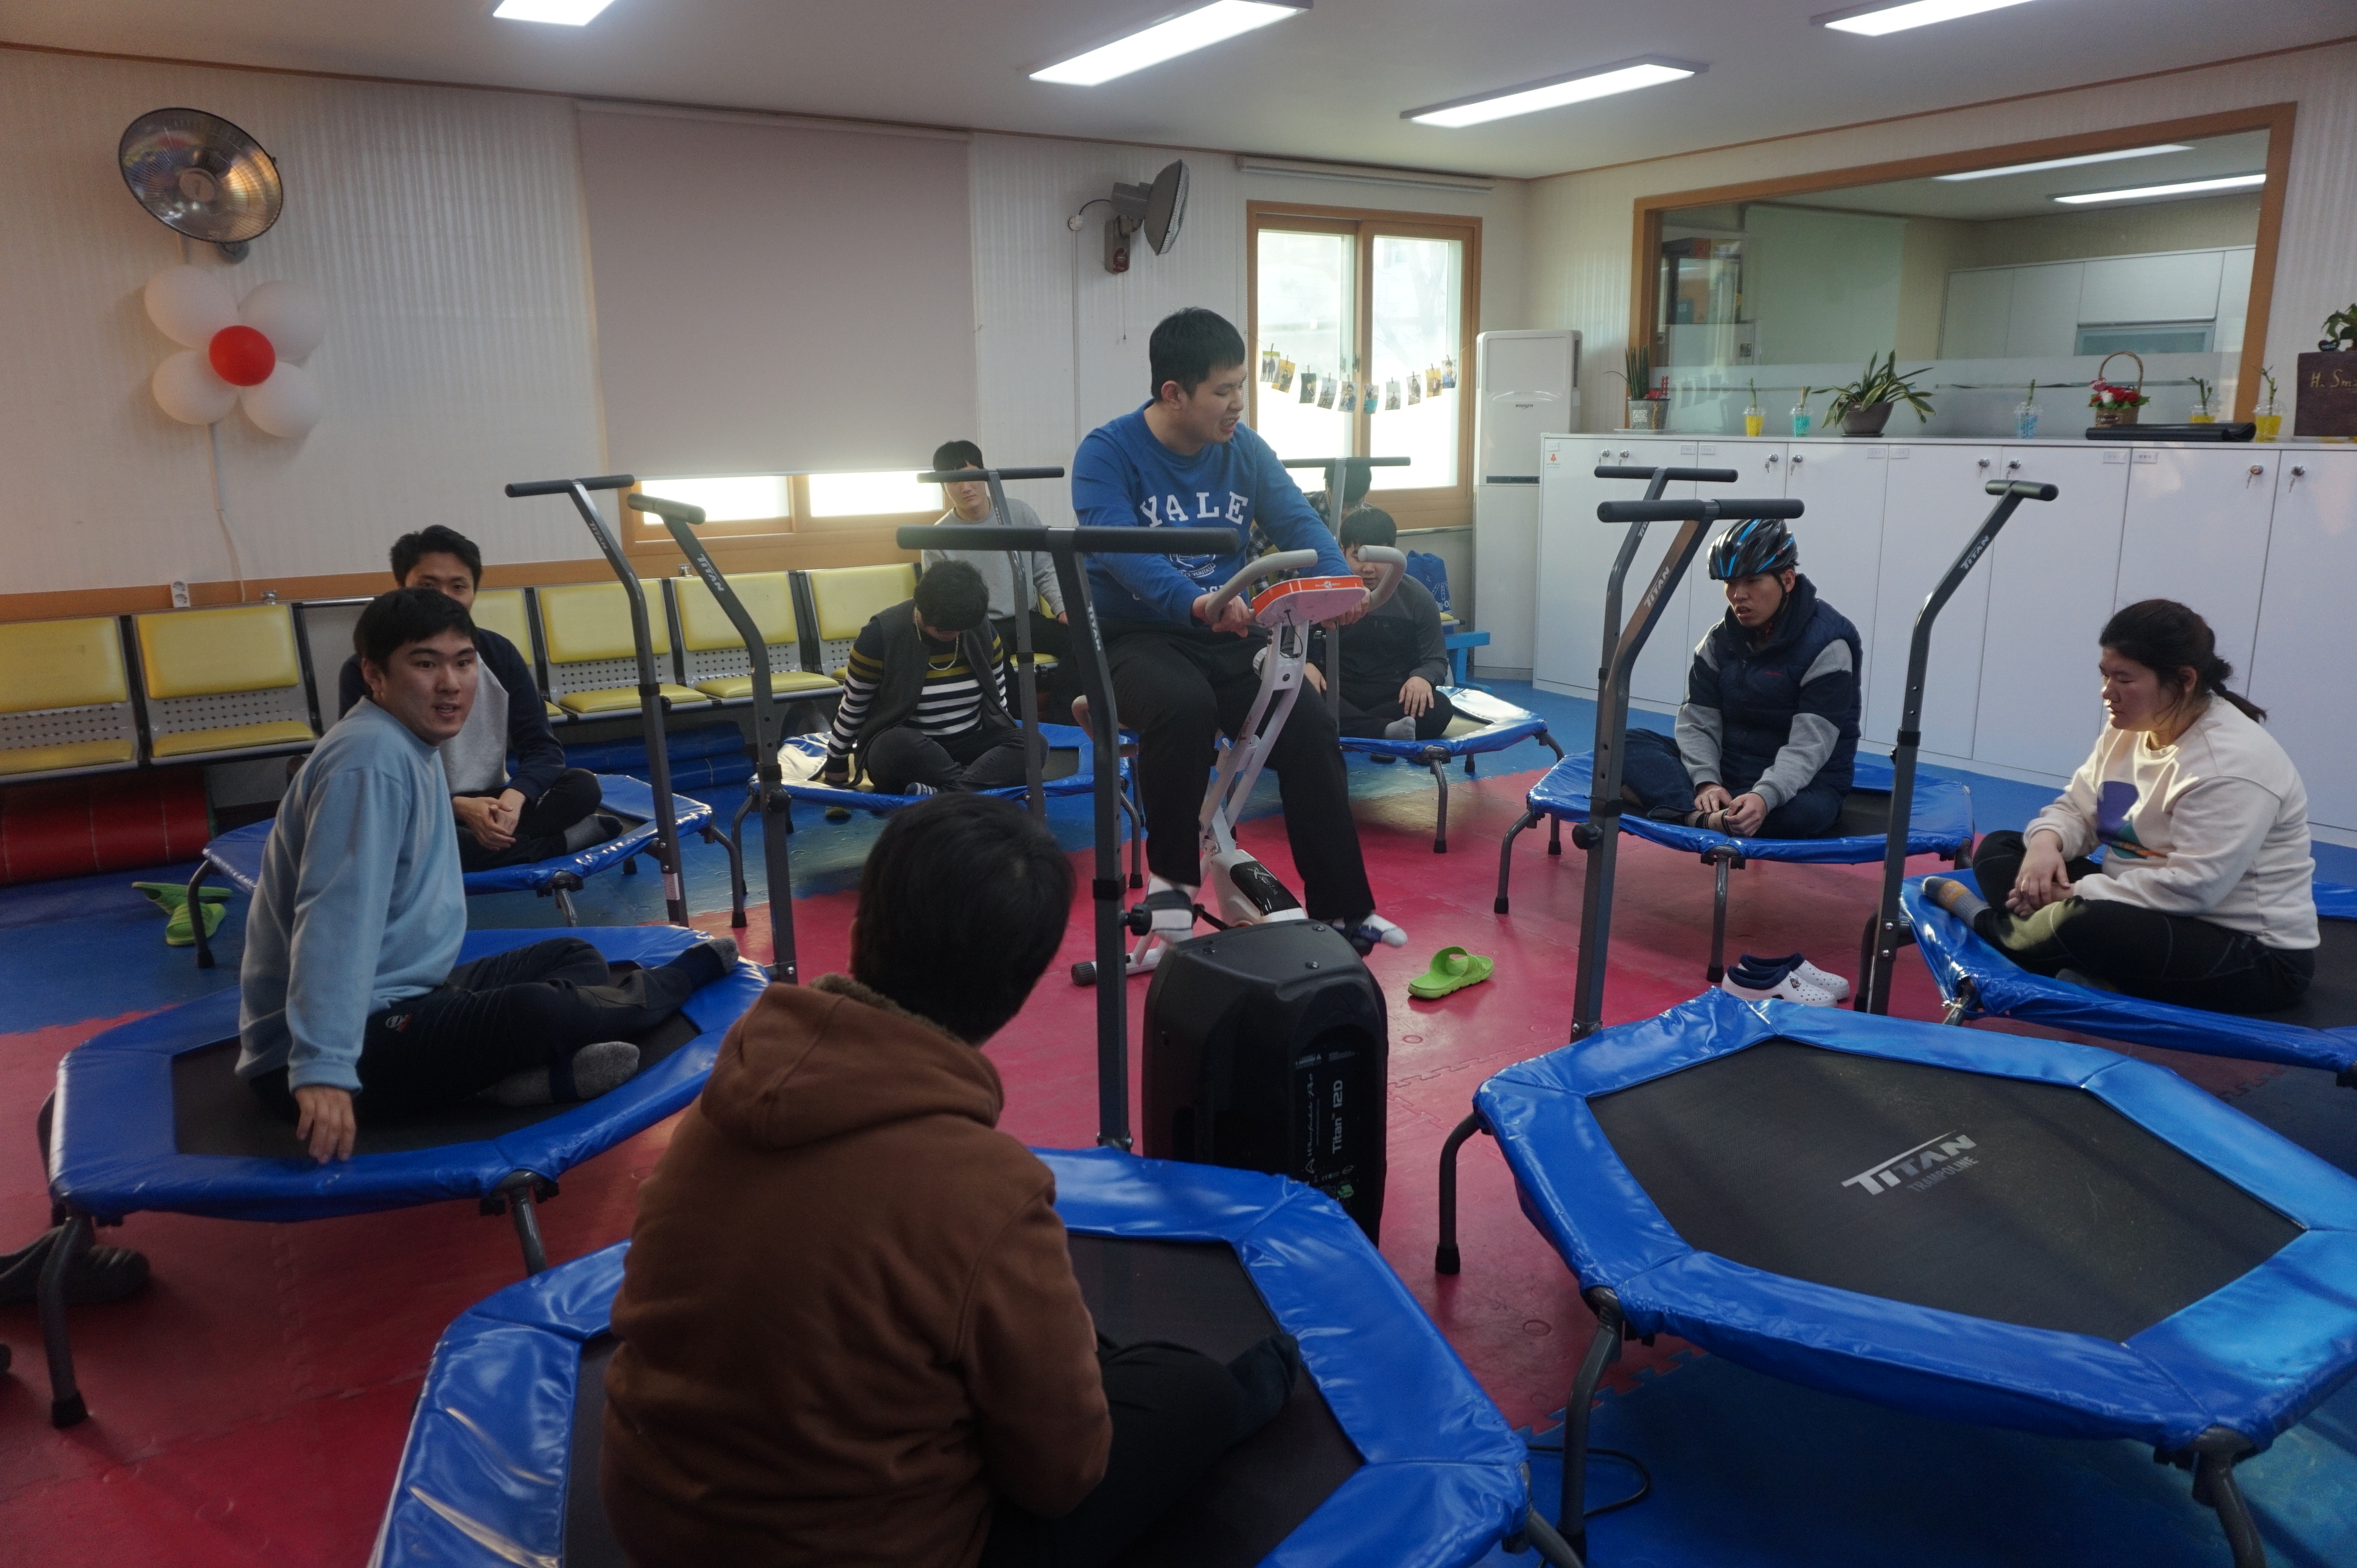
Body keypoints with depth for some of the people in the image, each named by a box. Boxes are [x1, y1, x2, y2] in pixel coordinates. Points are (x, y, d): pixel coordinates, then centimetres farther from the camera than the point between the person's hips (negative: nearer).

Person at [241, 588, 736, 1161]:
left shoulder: (416, 747, 10)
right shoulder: (370, 758, -20)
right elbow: (335, 920, -30)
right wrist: (322, 1070, -36)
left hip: (396, 1002, 11)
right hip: (354, 1041, -11)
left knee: (575, 956, 13)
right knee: (540, 1013, -27)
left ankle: (533, 1067, -16)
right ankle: (686, 975, -1)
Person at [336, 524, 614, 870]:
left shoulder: (499, 653, 1)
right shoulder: (365, 669, -9)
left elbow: (543, 746, -5)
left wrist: (515, 797, -28)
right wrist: (458, 807, -30)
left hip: (488, 805, 2)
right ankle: (563, 840, -25)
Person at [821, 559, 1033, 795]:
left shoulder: (980, 628, -3)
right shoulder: (882, 633, -15)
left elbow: (997, 694, 11)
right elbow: (852, 707, -4)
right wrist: (837, 765, 3)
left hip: (969, 745, 4)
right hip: (898, 748, -4)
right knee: (900, 746, -41)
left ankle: (943, 794, -42)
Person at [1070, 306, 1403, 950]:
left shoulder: (1244, 449, 5)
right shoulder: (1107, 453, -11)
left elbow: (1298, 521, -2)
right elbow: (1119, 549, -26)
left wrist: (1339, 582, -24)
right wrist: (1194, 601, -43)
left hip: (1227, 638, 5)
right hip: (1135, 637, -5)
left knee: (1312, 727, -13)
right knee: (1183, 705, -36)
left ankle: (1342, 908, 1)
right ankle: (1171, 872, -13)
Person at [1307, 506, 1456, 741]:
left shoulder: (1418, 598, 4)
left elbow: (1436, 660, 6)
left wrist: (1422, 677, -19)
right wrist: (1306, 666, -18)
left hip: (1396, 700, 1)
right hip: (1338, 696, 0)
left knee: (1438, 709, -32)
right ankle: (1385, 731, -47)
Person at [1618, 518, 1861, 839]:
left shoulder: (1826, 646, -14)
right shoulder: (1720, 640, 3)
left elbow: (1808, 746, -23)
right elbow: (1697, 722, -3)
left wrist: (1765, 797, -40)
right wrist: (1706, 782, -23)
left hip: (1797, 783, -5)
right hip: (1726, 770, 5)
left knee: (1804, 812, -42)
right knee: (1630, 743, -19)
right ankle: (1702, 817, -43)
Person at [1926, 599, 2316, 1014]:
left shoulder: (2233, 763, -23)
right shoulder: (2129, 729, 4)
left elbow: (2193, 886, -29)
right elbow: (2076, 809, 8)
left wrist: (2074, 895, -25)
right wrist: (2045, 841, -15)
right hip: (2152, 913, 9)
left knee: (2082, 922, -37)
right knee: (1999, 850, 2)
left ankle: (1984, 921, -8)